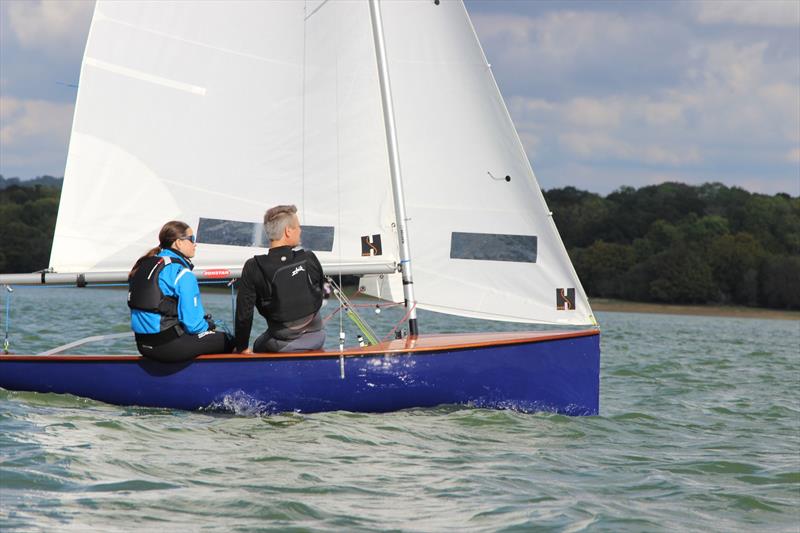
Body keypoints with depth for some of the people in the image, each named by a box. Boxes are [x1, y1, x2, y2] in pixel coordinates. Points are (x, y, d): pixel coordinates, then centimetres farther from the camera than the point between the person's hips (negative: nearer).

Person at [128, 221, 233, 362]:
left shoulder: (144, 265, 12)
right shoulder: (182, 273, -14)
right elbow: (192, 323, -17)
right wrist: (209, 325, 7)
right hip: (169, 345, -9)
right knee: (227, 341, 6)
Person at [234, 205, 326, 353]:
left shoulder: (253, 268, -15)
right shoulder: (309, 259, -10)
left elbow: (244, 313, -11)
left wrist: (242, 347, 2)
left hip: (282, 345, -2)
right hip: (316, 337, 2)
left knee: (259, 346, 28)